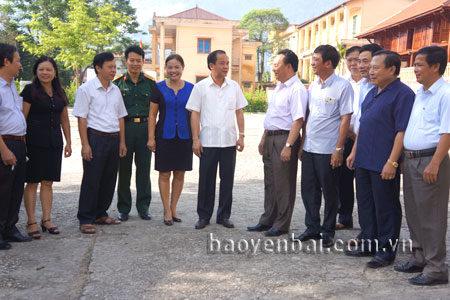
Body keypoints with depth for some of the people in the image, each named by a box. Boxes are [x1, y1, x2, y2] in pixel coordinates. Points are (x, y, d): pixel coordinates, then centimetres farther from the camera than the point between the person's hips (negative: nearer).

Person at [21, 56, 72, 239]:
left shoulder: (59, 93, 13)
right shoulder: (30, 90, -3)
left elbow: (64, 119, 18)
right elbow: (22, 118, -7)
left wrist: (68, 142, 14)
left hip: (54, 143, 5)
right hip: (34, 142, -5)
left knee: (48, 182, 9)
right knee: (32, 182, -1)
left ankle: (46, 220, 16)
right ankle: (31, 222, 7)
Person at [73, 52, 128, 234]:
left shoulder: (115, 90, 14)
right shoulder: (86, 89, -5)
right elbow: (81, 118, -8)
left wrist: (122, 142, 12)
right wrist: (85, 144, -15)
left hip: (114, 139, 6)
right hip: (96, 138, -6)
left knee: (109, 179, 10)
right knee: (91, 180, -3)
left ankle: (100, 214, 24)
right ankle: (85, 219, 5)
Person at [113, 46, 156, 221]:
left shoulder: (150, 82, 8)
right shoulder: (118, 82, 4)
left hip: (145, 128, 1)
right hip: (124, 127, -1)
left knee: (144, 168, 5)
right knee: (124, 169, 4)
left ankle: (143, 207, 16)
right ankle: (123, 208, 15)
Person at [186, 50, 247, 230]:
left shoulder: (234, 86, 8)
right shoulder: (201, 87, 0)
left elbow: (239, 112, 11)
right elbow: (195, 114, -1)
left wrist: (241, 135, 4)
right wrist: (195, 139, -7)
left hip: (229, 141, 3)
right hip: (208, 141, -2)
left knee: (227, 179, 7)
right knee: (206, 180, 4)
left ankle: (224, 215, 20)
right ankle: (204, 215, 17)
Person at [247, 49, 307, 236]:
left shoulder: (297, 89, -14)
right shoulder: (279, 87, 16)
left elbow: (298, 120, -22)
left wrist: (288, 146, -26)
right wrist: (263, 139, 21)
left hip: (284, 138, -10)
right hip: (270, 138, 10)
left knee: (283, 185, 1)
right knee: (270, 182, 16)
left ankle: (281, 225, 13)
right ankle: (267, 221, 28)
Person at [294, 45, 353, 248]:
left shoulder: (342, 86, -9)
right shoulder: (313, 86, 11)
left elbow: (345, 119, -11)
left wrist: (339, 149, -15)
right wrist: (302, 143, 14)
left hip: (328, 150, -7)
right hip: (309, 148, 7)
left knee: (330, 193, 6)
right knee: (308, 190, 12)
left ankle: (328, 232, 19)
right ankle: (312, 228, 26)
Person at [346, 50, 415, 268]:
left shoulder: (402, 94, -11)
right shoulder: (372, 93, 16)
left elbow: (402, 131, -17)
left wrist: (392, 162, -21)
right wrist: (354, 152, 18)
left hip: (384, 164, -9)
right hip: (364, 161, 9)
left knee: (385, 208, 2)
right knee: (365, 205, 15)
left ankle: (386, 251, 13)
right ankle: (369, 244, 28)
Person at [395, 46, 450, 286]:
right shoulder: (419, 93, 14)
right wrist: (405, 158, 15)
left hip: (429, 160, -9)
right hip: (411, 160, 9)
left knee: (430, 216, -2)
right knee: (413, 212, 16)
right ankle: (419, 258, 30)